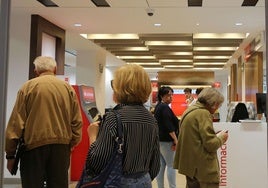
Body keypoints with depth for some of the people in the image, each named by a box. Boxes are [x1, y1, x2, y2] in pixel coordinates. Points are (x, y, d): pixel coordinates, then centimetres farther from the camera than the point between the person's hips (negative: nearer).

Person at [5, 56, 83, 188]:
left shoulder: (28, 87, 0)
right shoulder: (68, 88, 7)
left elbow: (16, 122, -4)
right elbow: (77, 122, 4)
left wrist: (10, 154, 1)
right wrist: (72, 144, 14)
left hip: (34, 145, -2)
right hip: (61, 145, 3)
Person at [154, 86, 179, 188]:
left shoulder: (158, 106, 15)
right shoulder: (165, 107, -15)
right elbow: (169, 126, -22)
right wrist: (176, 140, -21)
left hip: (159, 139, 9)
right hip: (166, 140, -9)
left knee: (161, 165, 11)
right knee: (171, 165, -4)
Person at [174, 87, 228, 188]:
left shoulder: (189, 110, 12)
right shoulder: (203, 113, -17)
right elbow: (210, 144, -20)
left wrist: (216, 136, 15)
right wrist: (221, 138, -1)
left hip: (190, 164, 10)